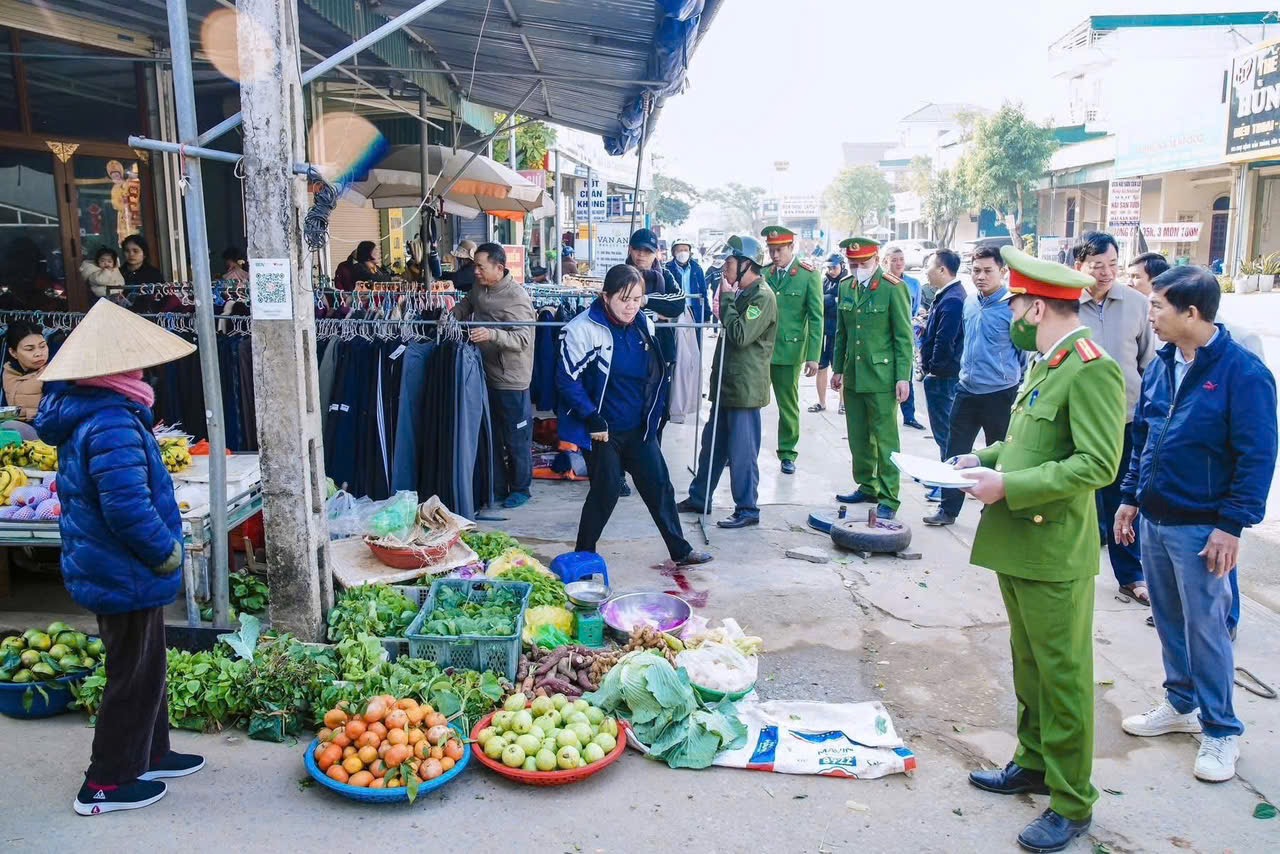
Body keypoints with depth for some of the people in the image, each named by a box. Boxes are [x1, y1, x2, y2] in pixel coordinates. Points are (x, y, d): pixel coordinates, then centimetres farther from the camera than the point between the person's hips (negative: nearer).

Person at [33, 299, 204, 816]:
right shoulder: (113, 424, -27)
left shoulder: (83, 412, 7)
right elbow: (127, 507, -32)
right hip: (126, 574, -10)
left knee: (144, 667, 22)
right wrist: (167, 552, -17)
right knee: (135, 676, 5)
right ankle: (106, 784, 18)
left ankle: (149, 754, 37)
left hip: (106, 568, 10)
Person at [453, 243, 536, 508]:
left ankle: (520, 488, 20)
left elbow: (523, 339, -25)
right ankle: (498, 484, 30)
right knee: (492, 435, 17)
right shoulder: (479, 289, 4)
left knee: (517, 439, 5)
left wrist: (491, 334, -39)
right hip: (487, 375, 8)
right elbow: (466, 304, 25)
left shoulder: (517, 298, -19)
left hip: (511, 380, -8)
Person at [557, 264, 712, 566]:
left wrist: (654, 413, 9)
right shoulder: (583, 328, -16)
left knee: (659, 487, 11)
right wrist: (592, 419, -18)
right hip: (602, 430, -6)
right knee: (605, 492, 3)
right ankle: (583, 554, 22)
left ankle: (680, 551, 24)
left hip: (639, 428, 6)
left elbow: (657, 374, 15)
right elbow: (567, 379, -16)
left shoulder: (644, 325, 3)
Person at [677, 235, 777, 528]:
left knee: (742, 451, -2)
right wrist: (727, 301, 6)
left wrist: (726, 299, -15)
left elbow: (741, 335, -24)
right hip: (726, 383, 10)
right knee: (712, 444, 17)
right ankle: (699, 498, 29)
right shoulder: (741, 294, 14)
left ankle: (748, 509, 10)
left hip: (745, 387, -10)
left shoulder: (762, 296, -15)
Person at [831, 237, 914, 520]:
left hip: (881, 378, -6)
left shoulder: (893, 288, -9)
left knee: (885, 439, -1)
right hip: (853, 377, 6)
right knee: (858, 438, 13)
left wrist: (903, 377, -13)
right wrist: (838, 369, 15)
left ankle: (888, 498, 6)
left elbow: (904, 337, -9)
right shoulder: (846, 288, 9)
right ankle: (866, 487, 27)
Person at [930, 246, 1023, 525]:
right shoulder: (970, 302, 6)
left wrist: (1020, 384, -3)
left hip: (1000, 394, -5)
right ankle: (948, 509, 19)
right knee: (955, 452, 8)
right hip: (967, 390, 6)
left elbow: (1026, 350, -8)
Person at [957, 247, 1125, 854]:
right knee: (1029, 666, 21)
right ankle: (1033, 764, 38)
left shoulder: (1092, 369, -18)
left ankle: (1071, 804, 18)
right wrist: (988, 457, 8)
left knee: (1063, 678, 3)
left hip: (1055, 555, -9)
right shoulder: (1044, 364, 12)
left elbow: (1097, 463, -24)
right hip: (1016, 546, 9)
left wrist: (1007, 485, -23)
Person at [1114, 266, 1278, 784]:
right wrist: (1130, 498, 12)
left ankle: (1221, 731, 19)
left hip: (1201, 528, -7)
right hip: (1154, 519, 7)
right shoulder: (1162, 364, 6)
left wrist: (1232, 525, -16)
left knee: (1206, 629, 3)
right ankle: (1181, 704, 35)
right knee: (1168, 620, 18)